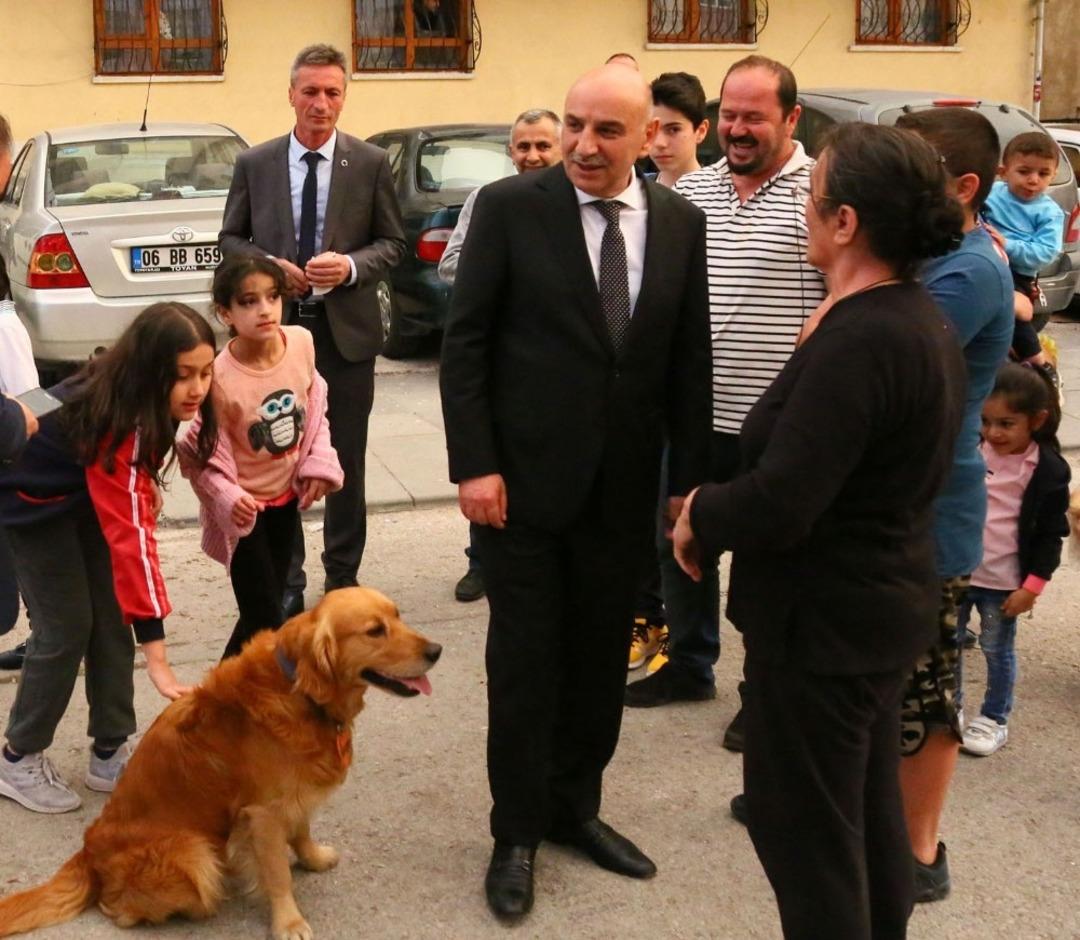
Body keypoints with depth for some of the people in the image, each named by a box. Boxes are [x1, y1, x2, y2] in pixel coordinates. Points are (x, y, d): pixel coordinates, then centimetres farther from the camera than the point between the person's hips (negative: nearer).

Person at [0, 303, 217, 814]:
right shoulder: (115, 419, -39)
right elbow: (129, 537, -43)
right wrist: (155, 654, -45)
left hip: (88, 494, 7)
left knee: (113, 618, 2)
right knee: (67, 627, -6)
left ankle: (109, 756, 12)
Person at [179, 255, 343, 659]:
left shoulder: (301, 342, -13)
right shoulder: (219, 377, -27)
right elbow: (200, 455, -16)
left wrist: (320, 461, -4)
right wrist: (225, 497, -31)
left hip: (286, 497, 6)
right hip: (244, 507, -6)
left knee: (268, 604, 17)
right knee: (265, 619, -3)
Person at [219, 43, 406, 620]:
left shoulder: (371, 164, -1)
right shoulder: (254, 164, 2)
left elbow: (393, 242, 3)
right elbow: (231, 239, 8)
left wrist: (351, 266, -16)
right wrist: (268, 266, -11)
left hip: (347, 330, 0)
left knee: (346, 462, 11)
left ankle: (342, 576, 26)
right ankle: (286, 583, 20)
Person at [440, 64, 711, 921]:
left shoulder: (680, 223, 3)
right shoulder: (510, 207, -7)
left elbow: (690, 359, 5)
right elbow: (464, 343, -6)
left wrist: (691, 479, 3)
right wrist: (474, 465, -12)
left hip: (624, 488, 3)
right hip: (525, 480, -3)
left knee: (601, 660, 13)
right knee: (524, 663, 6)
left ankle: (575, 808, 32)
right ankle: (517, 834, 22)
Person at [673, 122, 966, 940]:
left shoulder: (857, 342, -26)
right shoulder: (923, 320, 4)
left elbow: (777, 507, -29)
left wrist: (700, 518, -11)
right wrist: (723, 505, 6)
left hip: (822, 622, -10)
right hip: (882, 601, 10)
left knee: (803, 827, 4)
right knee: (869, 813, 23)